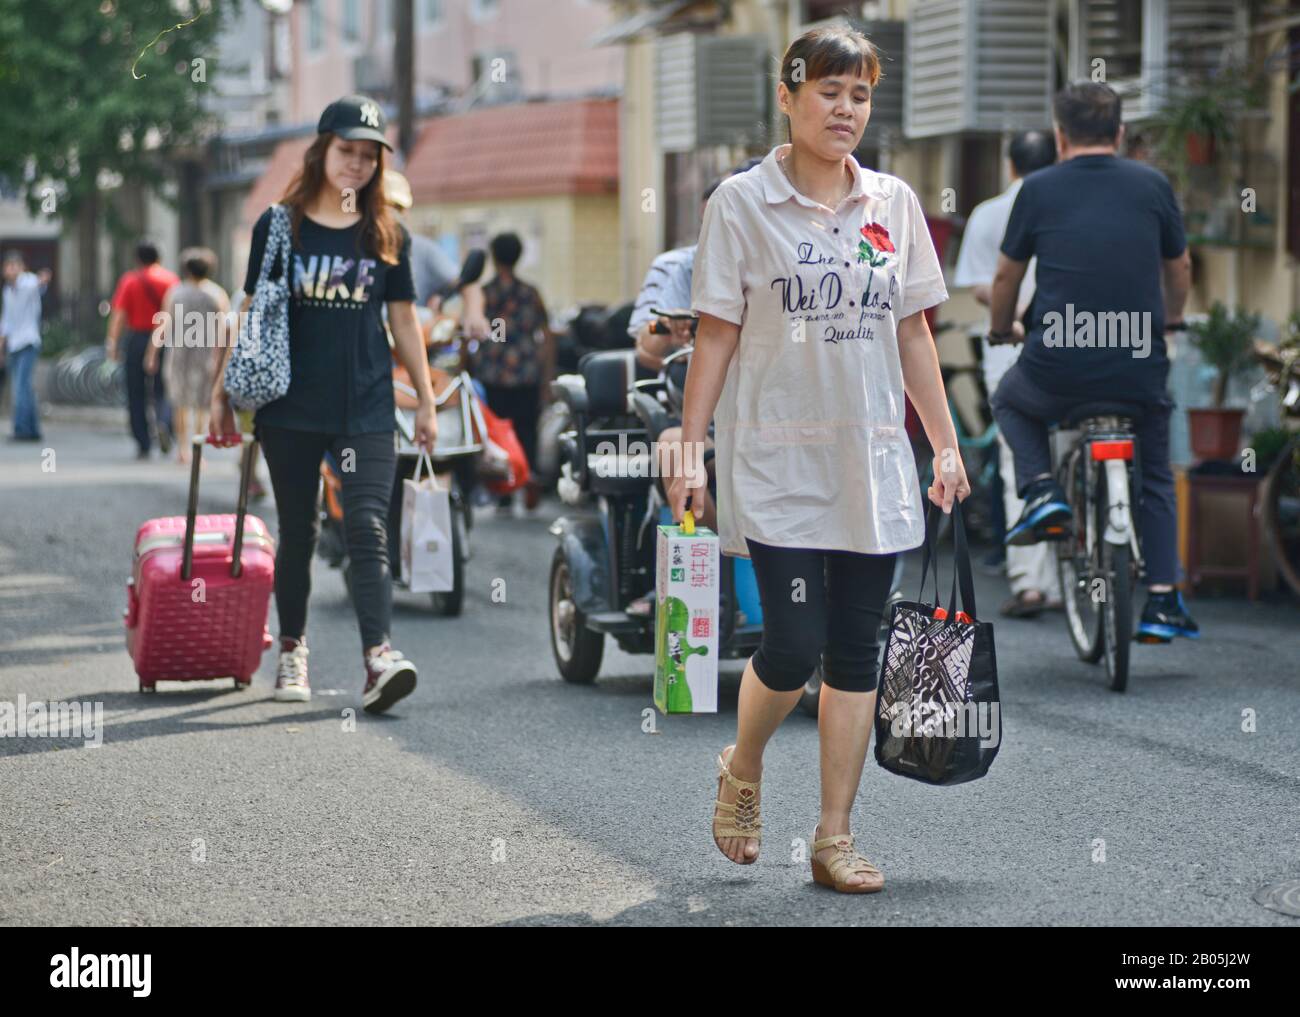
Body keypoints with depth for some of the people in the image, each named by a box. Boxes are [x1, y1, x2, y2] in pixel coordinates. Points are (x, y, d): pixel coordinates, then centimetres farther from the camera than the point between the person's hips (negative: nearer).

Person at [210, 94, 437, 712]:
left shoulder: (388, 235, 7)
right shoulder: (280, 226, 3)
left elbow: (403, 319, 12)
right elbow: (252, 313, 6)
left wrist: (426, 401, 11)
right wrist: (223, 391, 5)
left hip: (366, 408, 0)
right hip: (291, 407, 0)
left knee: (367, 527, -13)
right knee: (297, 533, 9)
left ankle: (379, 658, -23)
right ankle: (291, 651, 23)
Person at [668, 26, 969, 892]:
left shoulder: (894, 203, 7)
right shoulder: (742, 203, -3)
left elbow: (913, 335, 11)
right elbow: (716, 338, -2)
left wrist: (946, 445, 8)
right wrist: (690, 451, -5)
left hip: (872, 465, 4)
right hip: (778, 467, -4)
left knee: (857, 652, 5)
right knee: (795, 647, -9)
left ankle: (835, 837, 13)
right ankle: (743, 770, 21)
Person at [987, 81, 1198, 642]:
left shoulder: (1038, 189, 2)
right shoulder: (1152, 185, 5)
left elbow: (1006, 274, 12)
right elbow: (1179, 267, 18)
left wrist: (1001, 328, 32)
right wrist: (1170, 320, 38)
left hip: (1057, 369, -1)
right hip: (1139, 370, 1)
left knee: (1010, 399, 33)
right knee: (1156, 478, 22)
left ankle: (1041, 487, 9)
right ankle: (1162, 600, 13)